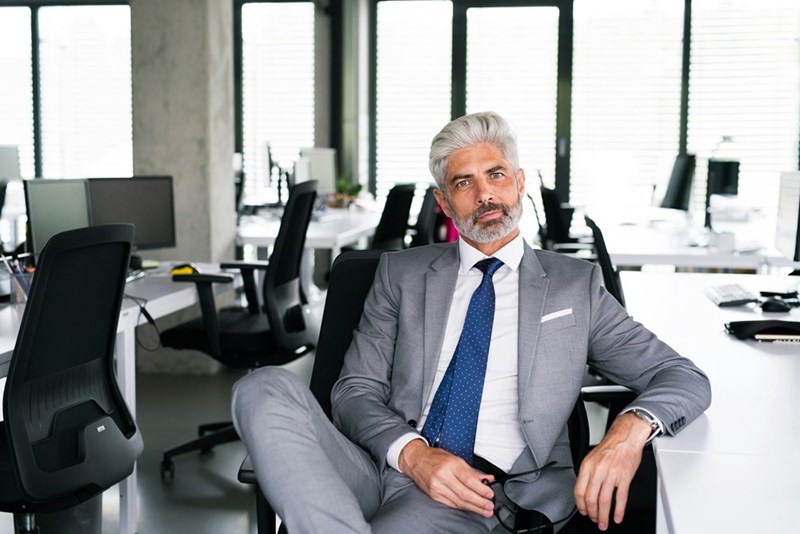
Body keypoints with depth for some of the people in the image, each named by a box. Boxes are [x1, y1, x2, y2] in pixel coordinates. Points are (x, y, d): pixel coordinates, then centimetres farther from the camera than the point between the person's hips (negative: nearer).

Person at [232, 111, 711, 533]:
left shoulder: (575, 285, 14)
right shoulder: (402, 274, 17)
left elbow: (684, 378, 10)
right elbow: (356, 392, 9)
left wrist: (631, 428, -14)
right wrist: (412, 452, -14)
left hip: (482, 495, -4)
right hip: (387, 466, 4)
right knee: (267, 387, -26)